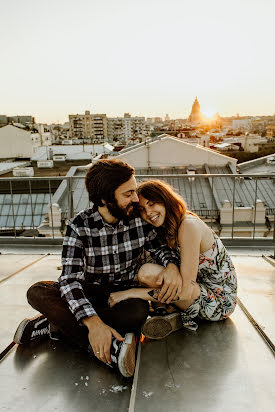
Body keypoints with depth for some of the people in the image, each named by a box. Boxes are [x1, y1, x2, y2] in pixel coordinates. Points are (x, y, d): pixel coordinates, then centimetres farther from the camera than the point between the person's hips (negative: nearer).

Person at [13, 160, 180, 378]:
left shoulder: (140, 217, -11)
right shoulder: (79, 225, -17)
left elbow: (160, 247, 3)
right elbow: (70, 277, -25)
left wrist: (171, 265, -23)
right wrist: (93, 323, -40)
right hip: (90, 293, 0)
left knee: (139, 311, -35)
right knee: (37, 293, -25)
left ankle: (56, 325, -21)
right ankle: (110, 349, -32)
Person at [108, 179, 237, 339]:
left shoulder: (189, 225, -24)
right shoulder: (167, 229, 4)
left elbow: (186, 291, -28)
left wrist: (129, 293, -26)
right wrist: (168, 270, -23)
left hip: (221, 301, -9)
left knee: (147, 273, -26)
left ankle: (176, 315, -5)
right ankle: (177, 315, -4)